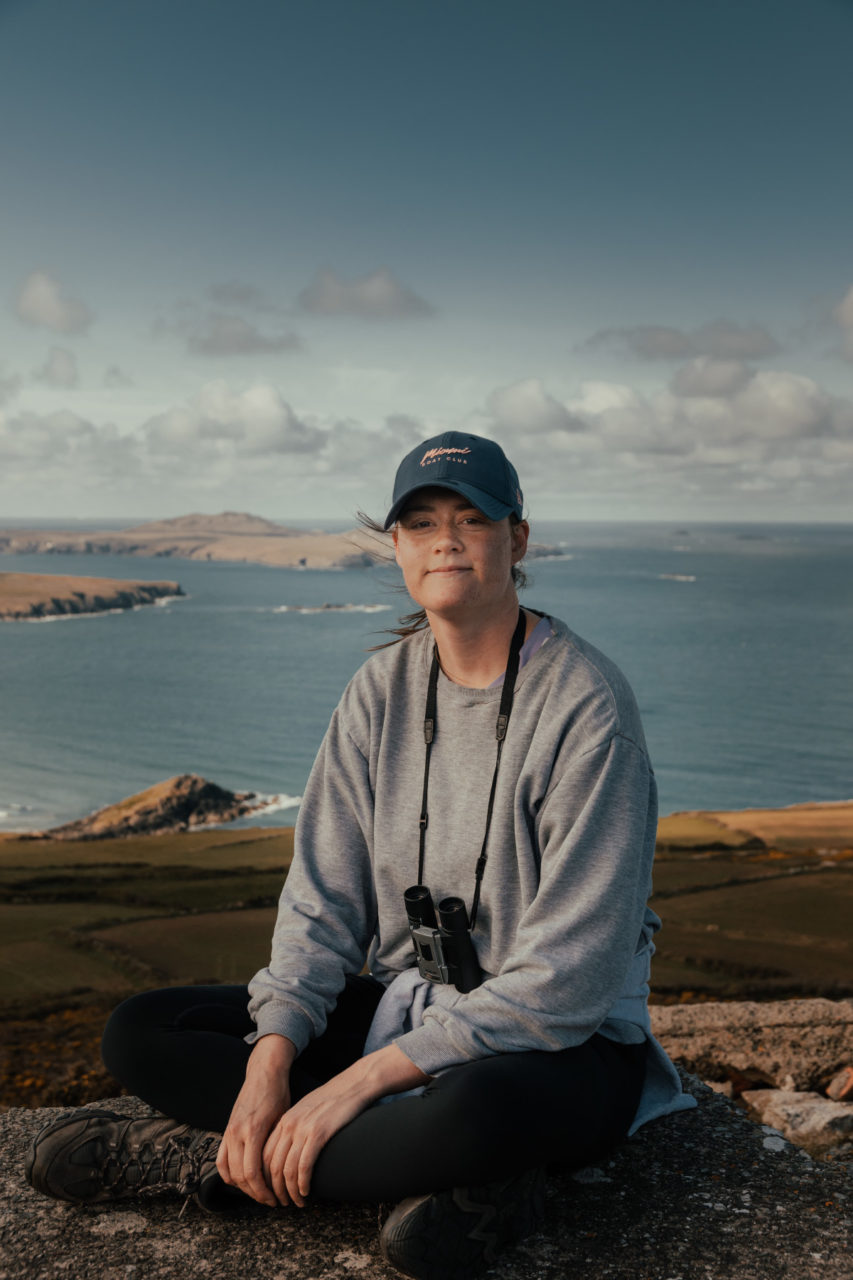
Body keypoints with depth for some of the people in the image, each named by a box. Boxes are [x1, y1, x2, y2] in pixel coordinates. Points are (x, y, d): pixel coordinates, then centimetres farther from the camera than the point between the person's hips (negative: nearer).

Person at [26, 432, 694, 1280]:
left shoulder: (586, 704, -18)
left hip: (562, 1046, -6)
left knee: (470, 1110, -42)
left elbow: (566, 978, -22)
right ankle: (439, 1173, -17)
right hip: (409, 1010, 6)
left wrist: (359, 1082, -25)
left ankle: (203, 1157, -16)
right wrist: (269, 1064, -16)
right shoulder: (385, 686, 1)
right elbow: (323, 900, 1)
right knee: (139, 1034, -7)